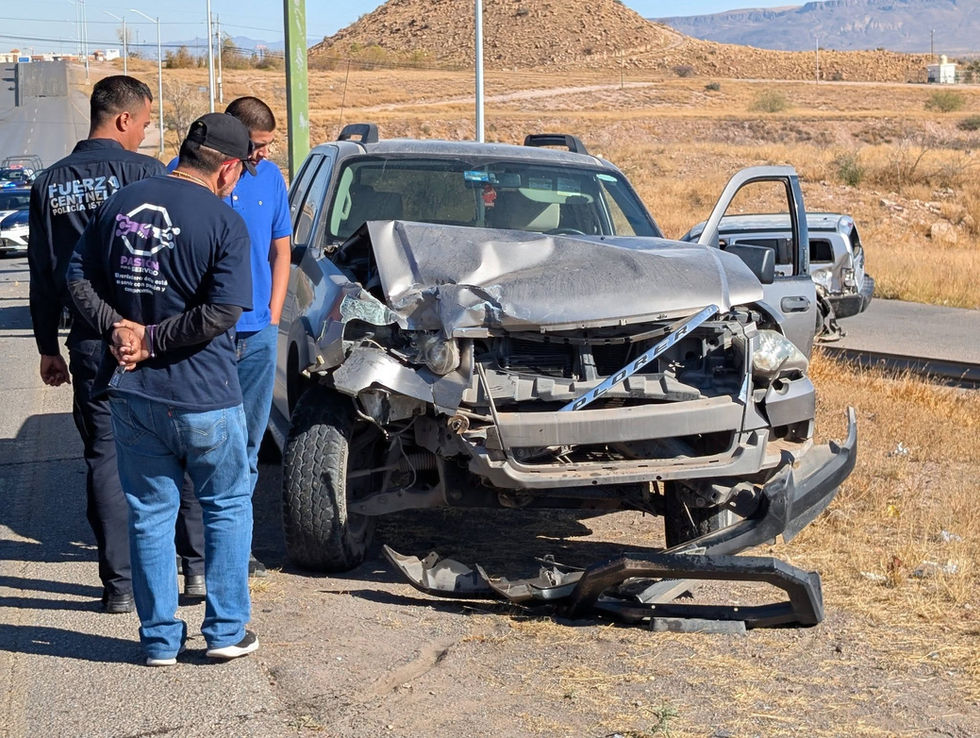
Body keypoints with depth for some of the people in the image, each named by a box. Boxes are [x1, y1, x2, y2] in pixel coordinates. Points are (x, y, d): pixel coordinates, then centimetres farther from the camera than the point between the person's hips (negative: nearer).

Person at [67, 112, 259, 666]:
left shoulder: (122, 203, 3)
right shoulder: (224, 222, -12)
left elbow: (79, 278, 4)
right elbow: (222, 313, -19)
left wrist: (118, 326, -6)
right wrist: (152, 341, -12)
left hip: (132, 393, 4)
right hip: (203, 397, -4)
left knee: (150, 515, 13)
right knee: (228, 507, 14)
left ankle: (160, 639, 18)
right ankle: (226, 630, 16)